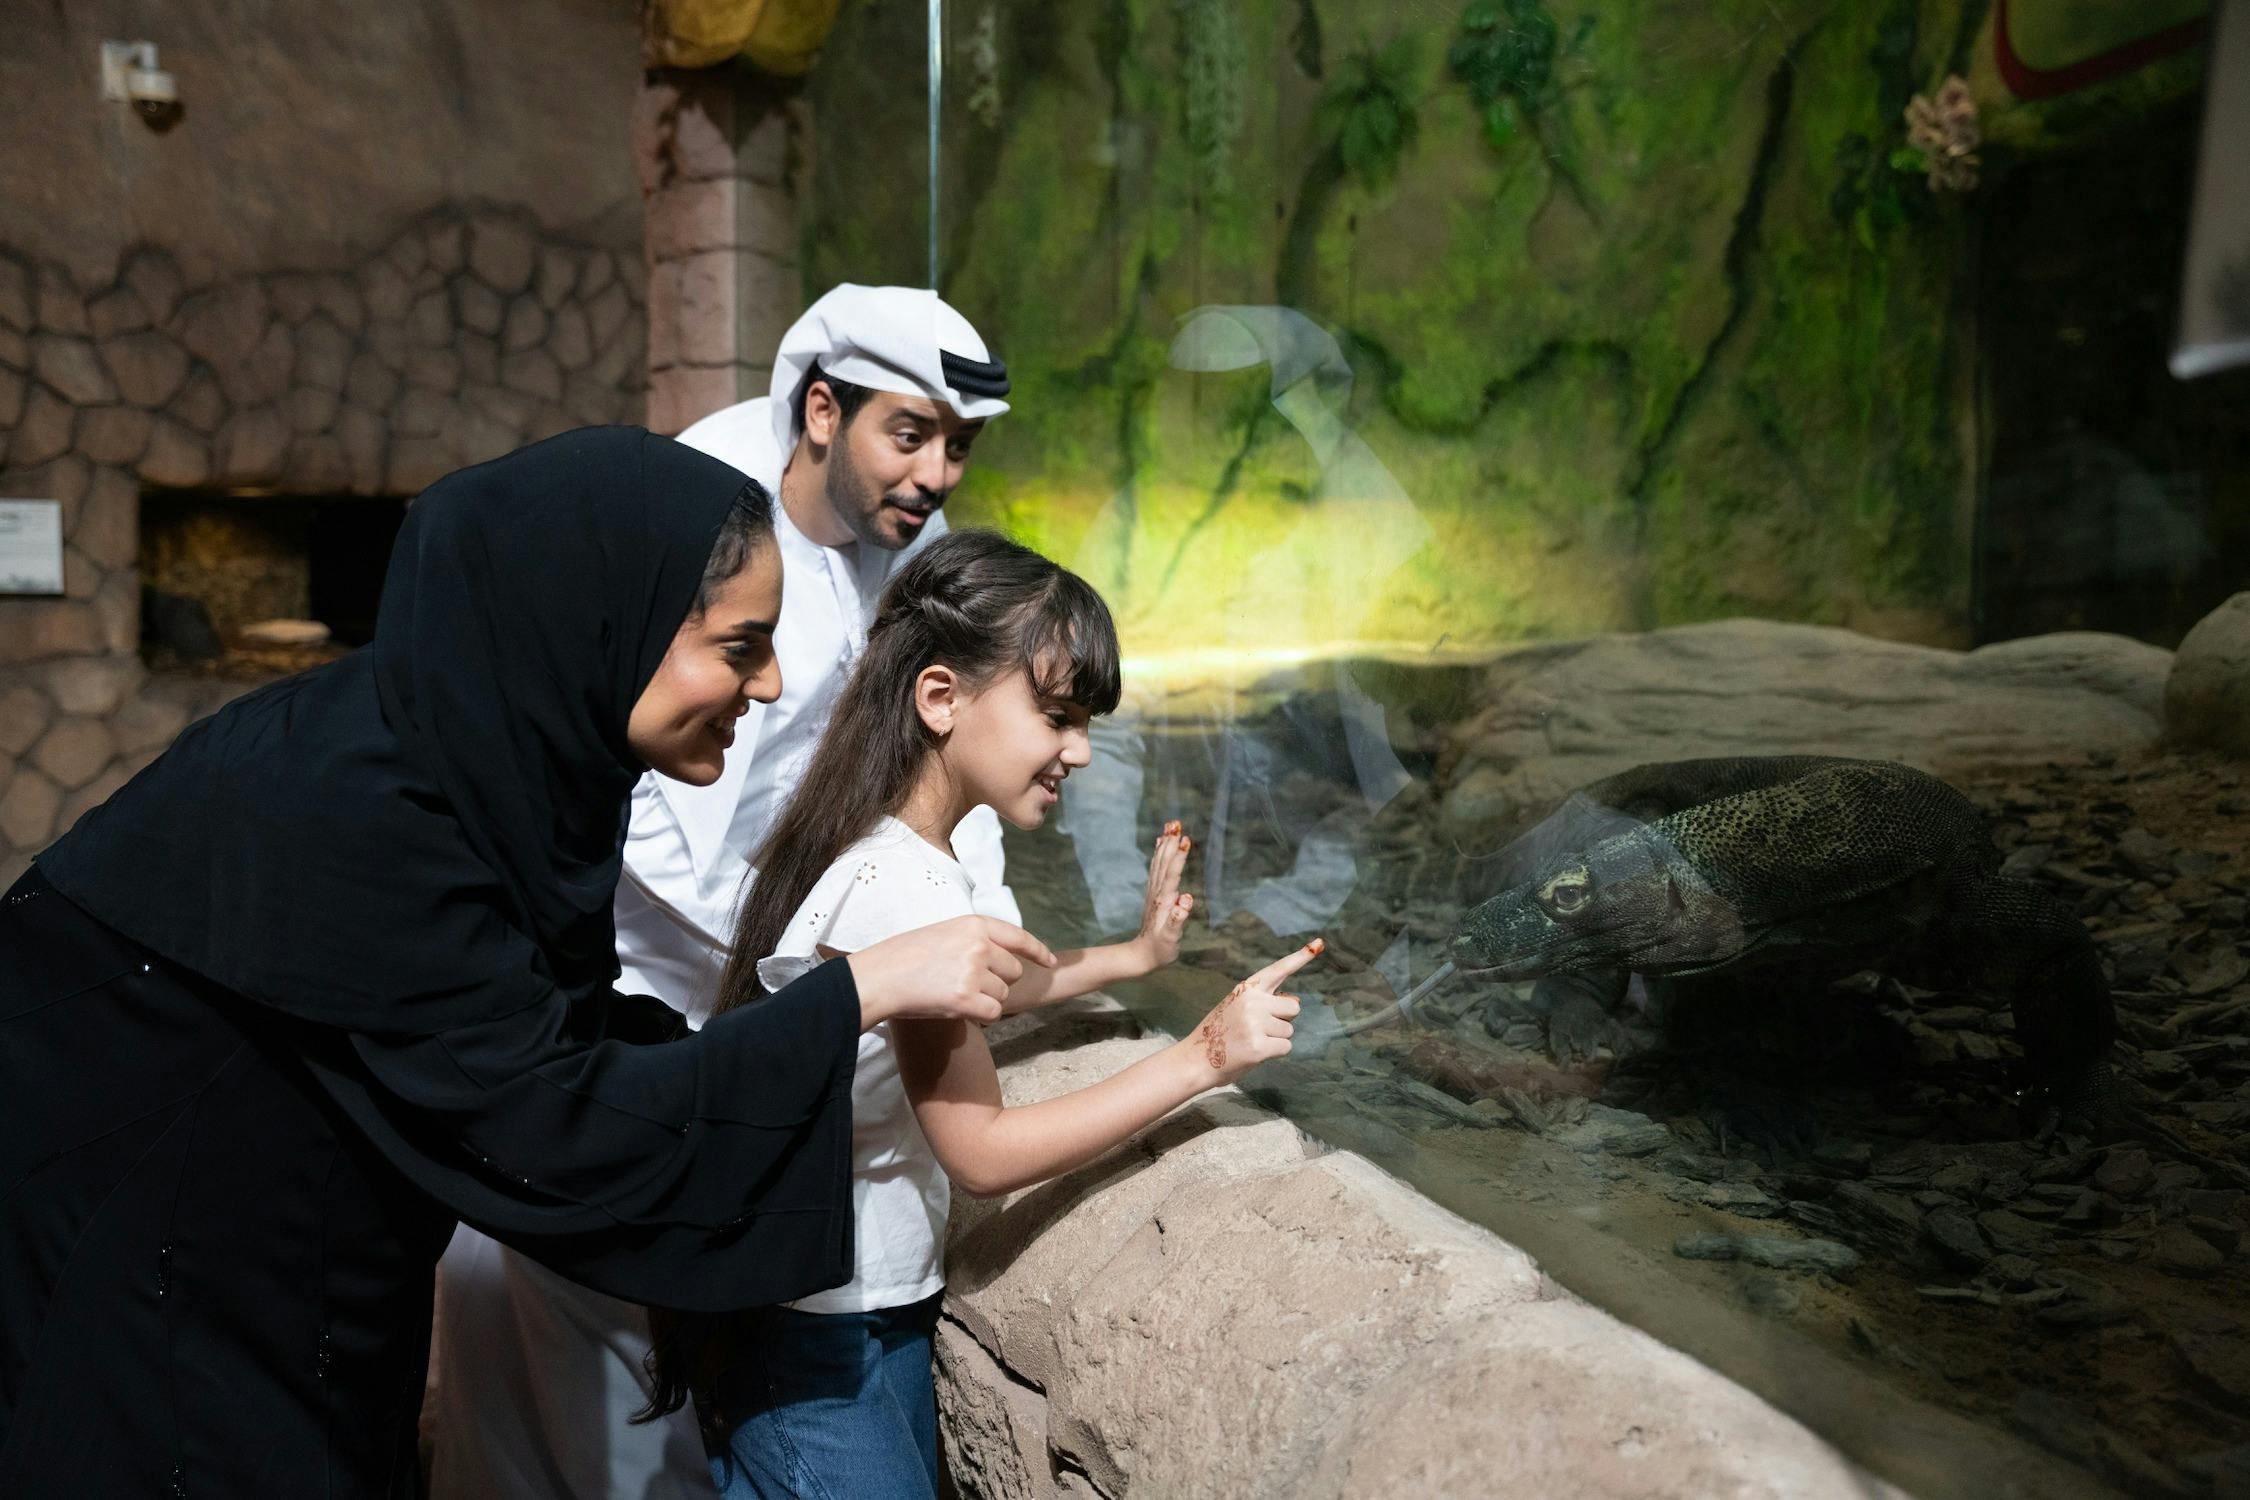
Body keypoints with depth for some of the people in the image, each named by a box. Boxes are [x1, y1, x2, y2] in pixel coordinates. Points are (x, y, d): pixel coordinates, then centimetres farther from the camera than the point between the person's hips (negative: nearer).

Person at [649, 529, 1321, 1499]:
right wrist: (1202, 1057, -21)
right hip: (815, 1338, -9)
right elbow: (983, 1153, -23)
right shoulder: (910, 887, -29)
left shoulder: (877, 843, -2)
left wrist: (1134, 953, 7)